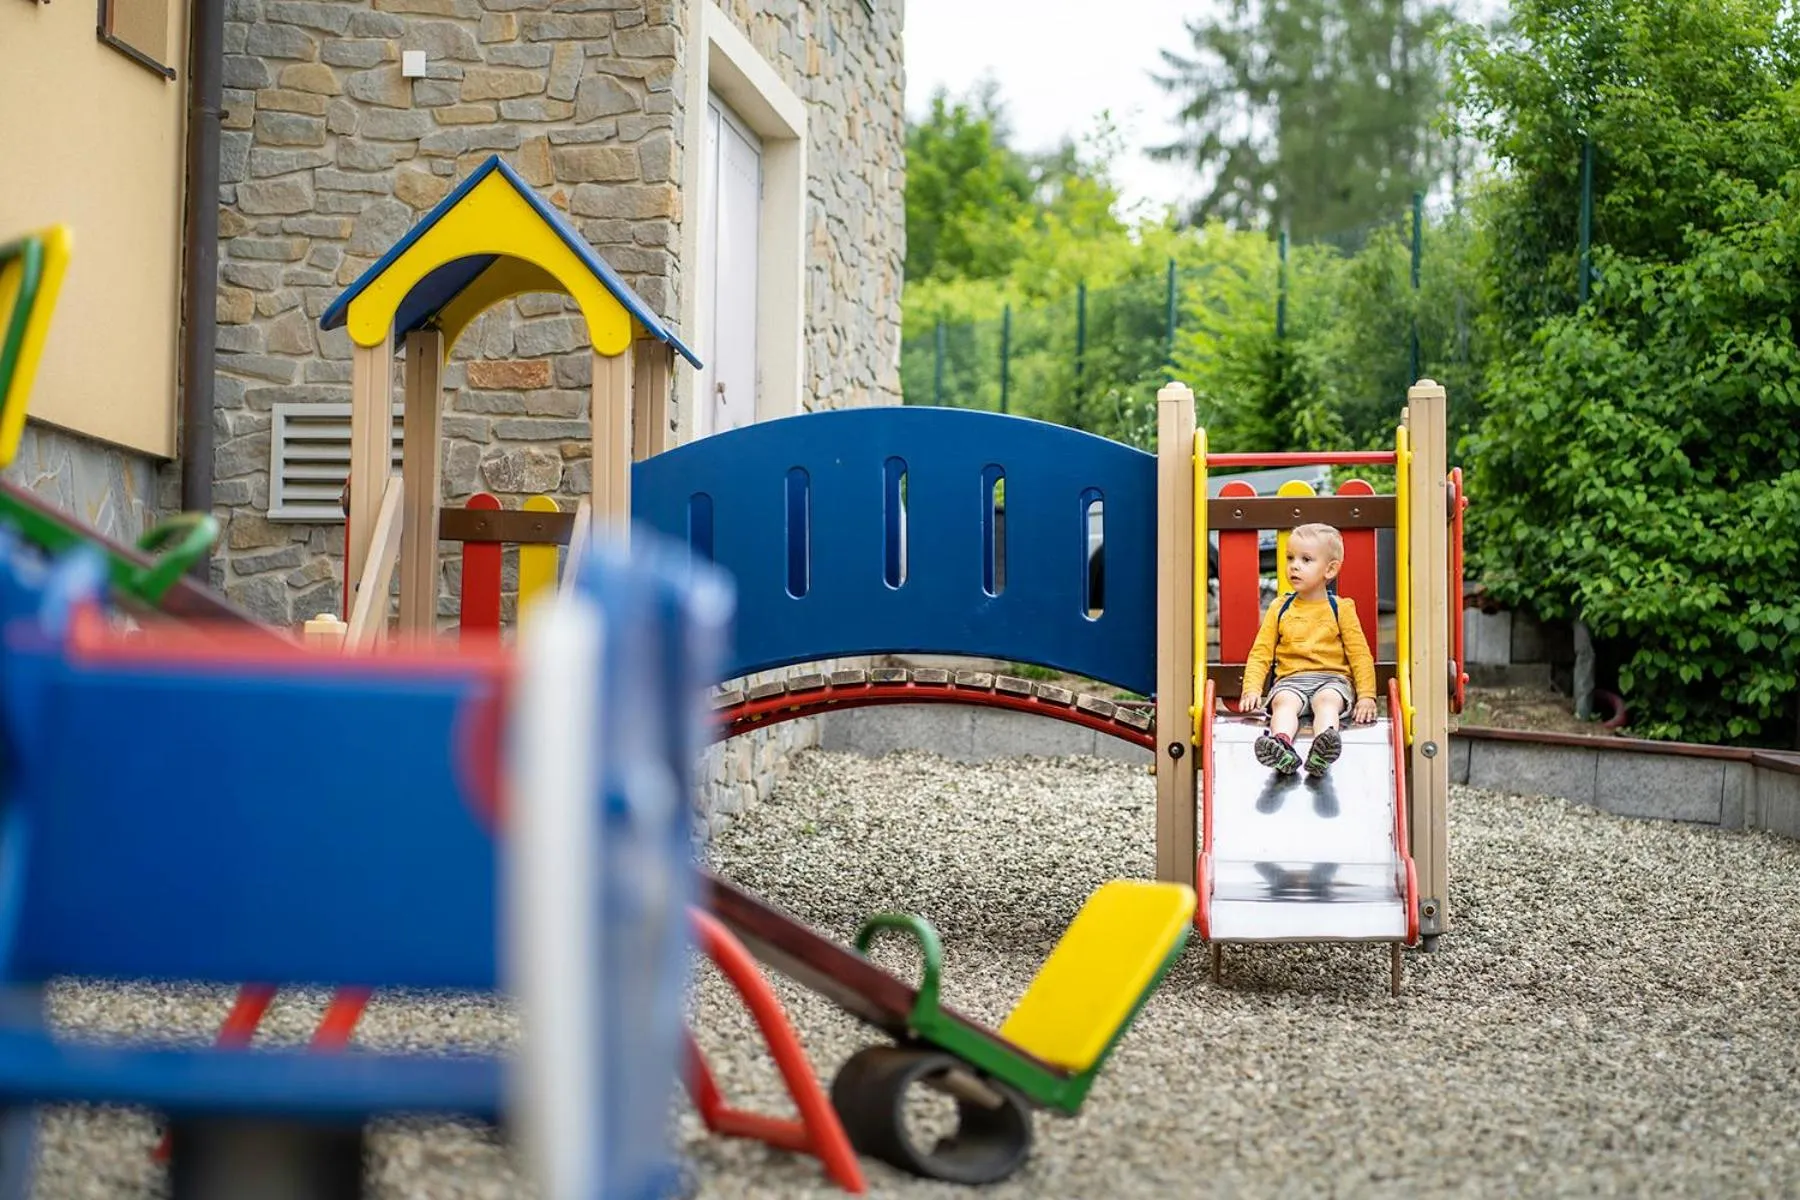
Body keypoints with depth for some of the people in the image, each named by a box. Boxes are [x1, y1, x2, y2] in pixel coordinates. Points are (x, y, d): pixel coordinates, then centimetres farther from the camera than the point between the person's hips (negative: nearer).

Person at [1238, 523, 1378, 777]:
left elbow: (1360, 655, 7)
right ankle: (1282, 746, -62)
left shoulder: (1340, 608, 10)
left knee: (1327, 700, -35)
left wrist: (1366, 696, -4)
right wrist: (1252, 689, -4)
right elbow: (1260, 653, 12)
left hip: (1332, 678, -1)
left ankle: (1322, 748, -64)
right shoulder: (1279, 610, 16)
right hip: (1291, 680, 2)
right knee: (1284, 701, -32)